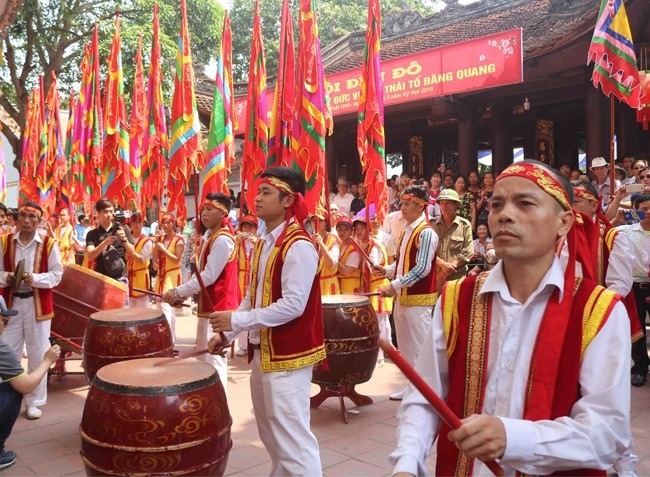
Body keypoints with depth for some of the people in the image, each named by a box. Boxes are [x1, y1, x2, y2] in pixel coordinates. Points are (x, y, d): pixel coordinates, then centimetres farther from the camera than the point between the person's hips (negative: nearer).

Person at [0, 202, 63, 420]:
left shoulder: (49, 244, -4)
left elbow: (57, 274, -5)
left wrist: (35, 278, -20)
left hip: (38, 304, -2)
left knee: (37, 354, 5)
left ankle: (34, 402, 18)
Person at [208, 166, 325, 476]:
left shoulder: (299, 246, -18)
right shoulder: (262, 244, 10)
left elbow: (293, 304, -24)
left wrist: (237, 321, -21)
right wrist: (227, 334, 6)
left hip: (288, 355, -9)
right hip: (262, 351, 9)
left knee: (292, 435, -3)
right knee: (271, 433, 21)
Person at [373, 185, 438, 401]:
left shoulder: (426, 232, -14)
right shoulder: (405, 231, 13)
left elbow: (422, 269, -21)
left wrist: (395, 286, -23)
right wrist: (386, 270, 3)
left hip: (418, 299, -9)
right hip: (402, 297, 9)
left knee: (420, 347, -1)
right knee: (406, 346, 15)